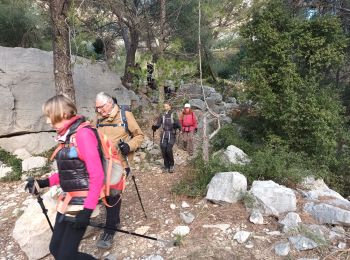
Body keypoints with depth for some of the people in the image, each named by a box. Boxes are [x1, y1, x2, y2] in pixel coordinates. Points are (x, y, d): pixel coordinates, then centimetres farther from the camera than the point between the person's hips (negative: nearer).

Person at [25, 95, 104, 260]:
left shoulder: (83, 133, -19)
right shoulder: (67, 135, 7)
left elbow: (97, 175, -22)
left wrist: (87, 210, -22)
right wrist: (44, 183, 8)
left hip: (82, 200, -9)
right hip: (68, 198, 9)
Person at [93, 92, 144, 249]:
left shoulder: (125, 115, -8)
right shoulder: (98, 119, 4)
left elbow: (139, 136, -3)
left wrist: (129, 146, -19)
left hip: (120, 163, -5)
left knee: (114, 194, -4)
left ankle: (110, 230, 13)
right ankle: (114, 221, 40)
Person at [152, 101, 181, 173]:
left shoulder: (173, 115, 2)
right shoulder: (162, 116, 10)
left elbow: (178, 125, -7)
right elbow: (158, 124, 5)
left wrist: (176, 125, -30)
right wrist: (154, 127, -16)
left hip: (171, 135, -3)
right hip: (164, 135, 3)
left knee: (169, 150, -16)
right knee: (163, 150, -2)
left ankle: (171, 165, 4)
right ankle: (166, 166, 16)